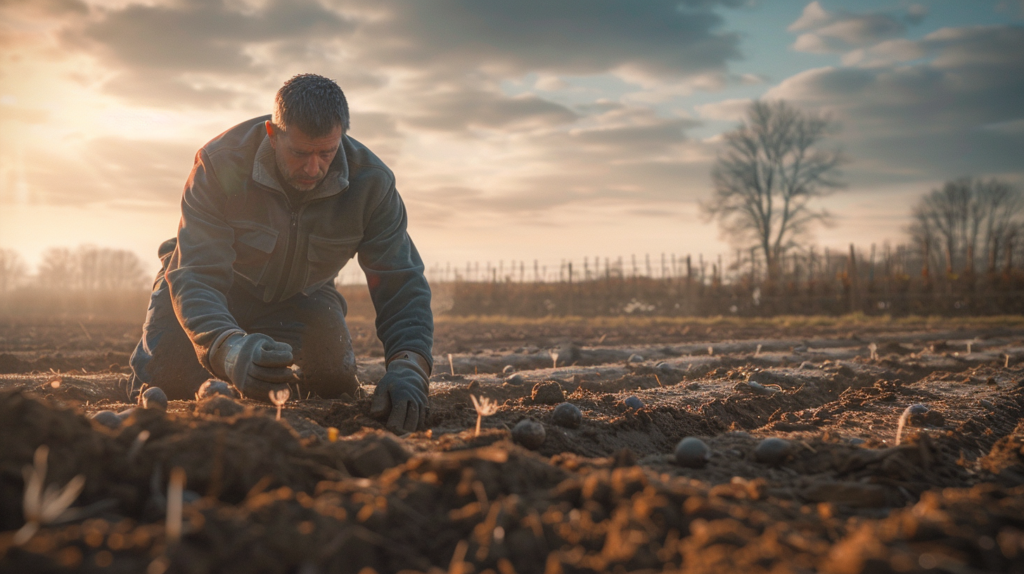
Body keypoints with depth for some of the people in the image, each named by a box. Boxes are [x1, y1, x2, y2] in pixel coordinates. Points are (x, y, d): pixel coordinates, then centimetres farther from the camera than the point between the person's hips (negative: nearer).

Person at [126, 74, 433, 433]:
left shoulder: (370, 181, -26)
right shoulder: (221, 163, -32)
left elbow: (401, 282, -27)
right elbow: (194, 276, -39)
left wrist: (408, 369, -48)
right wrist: (229, 348, -61)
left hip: (301, 296, 2)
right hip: (219, 288, -1)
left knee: (333, 383, -22)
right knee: (161, 385, -18)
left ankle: (283, 377, 14)